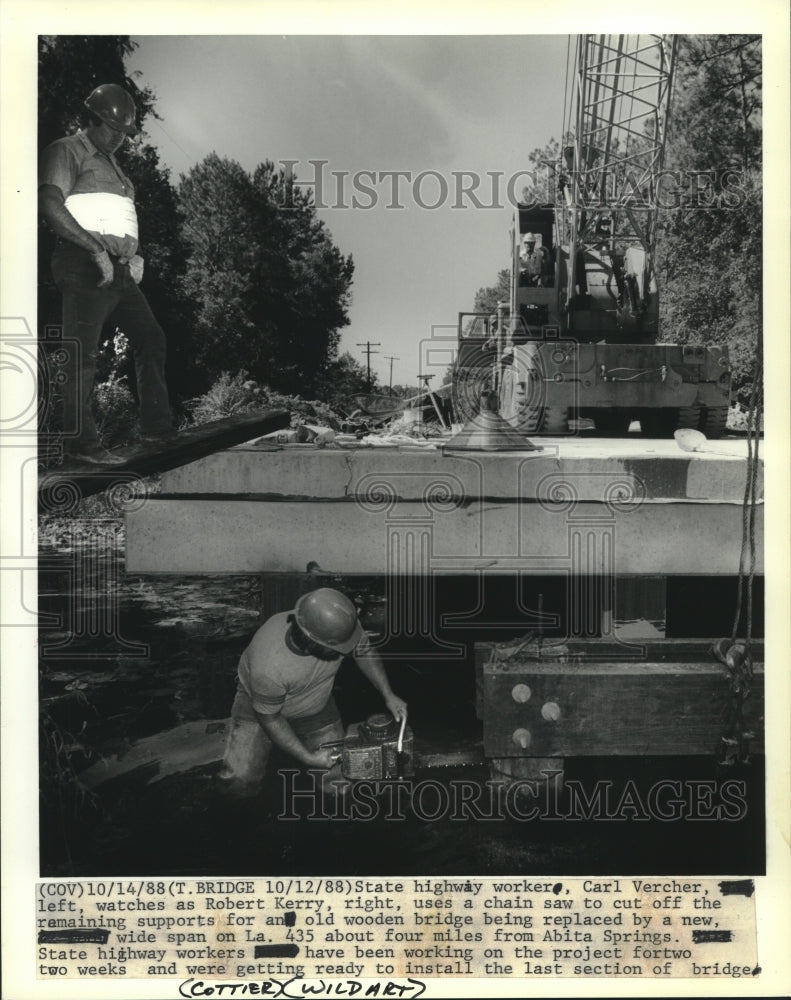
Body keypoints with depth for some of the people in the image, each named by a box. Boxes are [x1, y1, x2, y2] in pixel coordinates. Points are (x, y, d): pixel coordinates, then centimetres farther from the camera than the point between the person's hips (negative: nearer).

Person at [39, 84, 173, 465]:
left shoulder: (112, 165, 27)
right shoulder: (68, 151, 0)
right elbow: (50, 205, -15)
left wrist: (134, 255, 12)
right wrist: (95, 247, -21)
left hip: (120, 269, 9)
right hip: (85, 266, -9)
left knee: (150, 339, 11)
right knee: (82, 355, -9)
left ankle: (157, 427, 18)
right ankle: (80, 442, -5)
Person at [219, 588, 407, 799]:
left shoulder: (338, 624, -31)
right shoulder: (269, 668, -41)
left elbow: (364, 651, -8)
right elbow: (268, 717, -23)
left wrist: (388, 695, -10)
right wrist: (308, 758, -20)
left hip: (316, 708, 3)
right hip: (261, 704, -3)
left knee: (338, 786, -3)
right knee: (240, 782, -17)